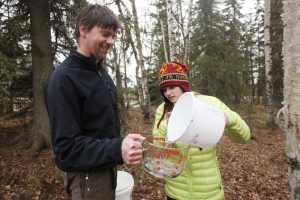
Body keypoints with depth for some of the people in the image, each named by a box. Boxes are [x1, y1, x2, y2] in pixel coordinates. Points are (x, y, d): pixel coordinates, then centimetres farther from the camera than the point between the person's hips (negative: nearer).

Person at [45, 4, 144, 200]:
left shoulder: (101, 72, 5)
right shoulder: (63, 78, -22)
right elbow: (66, 147, -24)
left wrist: (119, 145, 11)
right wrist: (116, 149, -35)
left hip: (106, 168, 8)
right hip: (87, 177, -7)